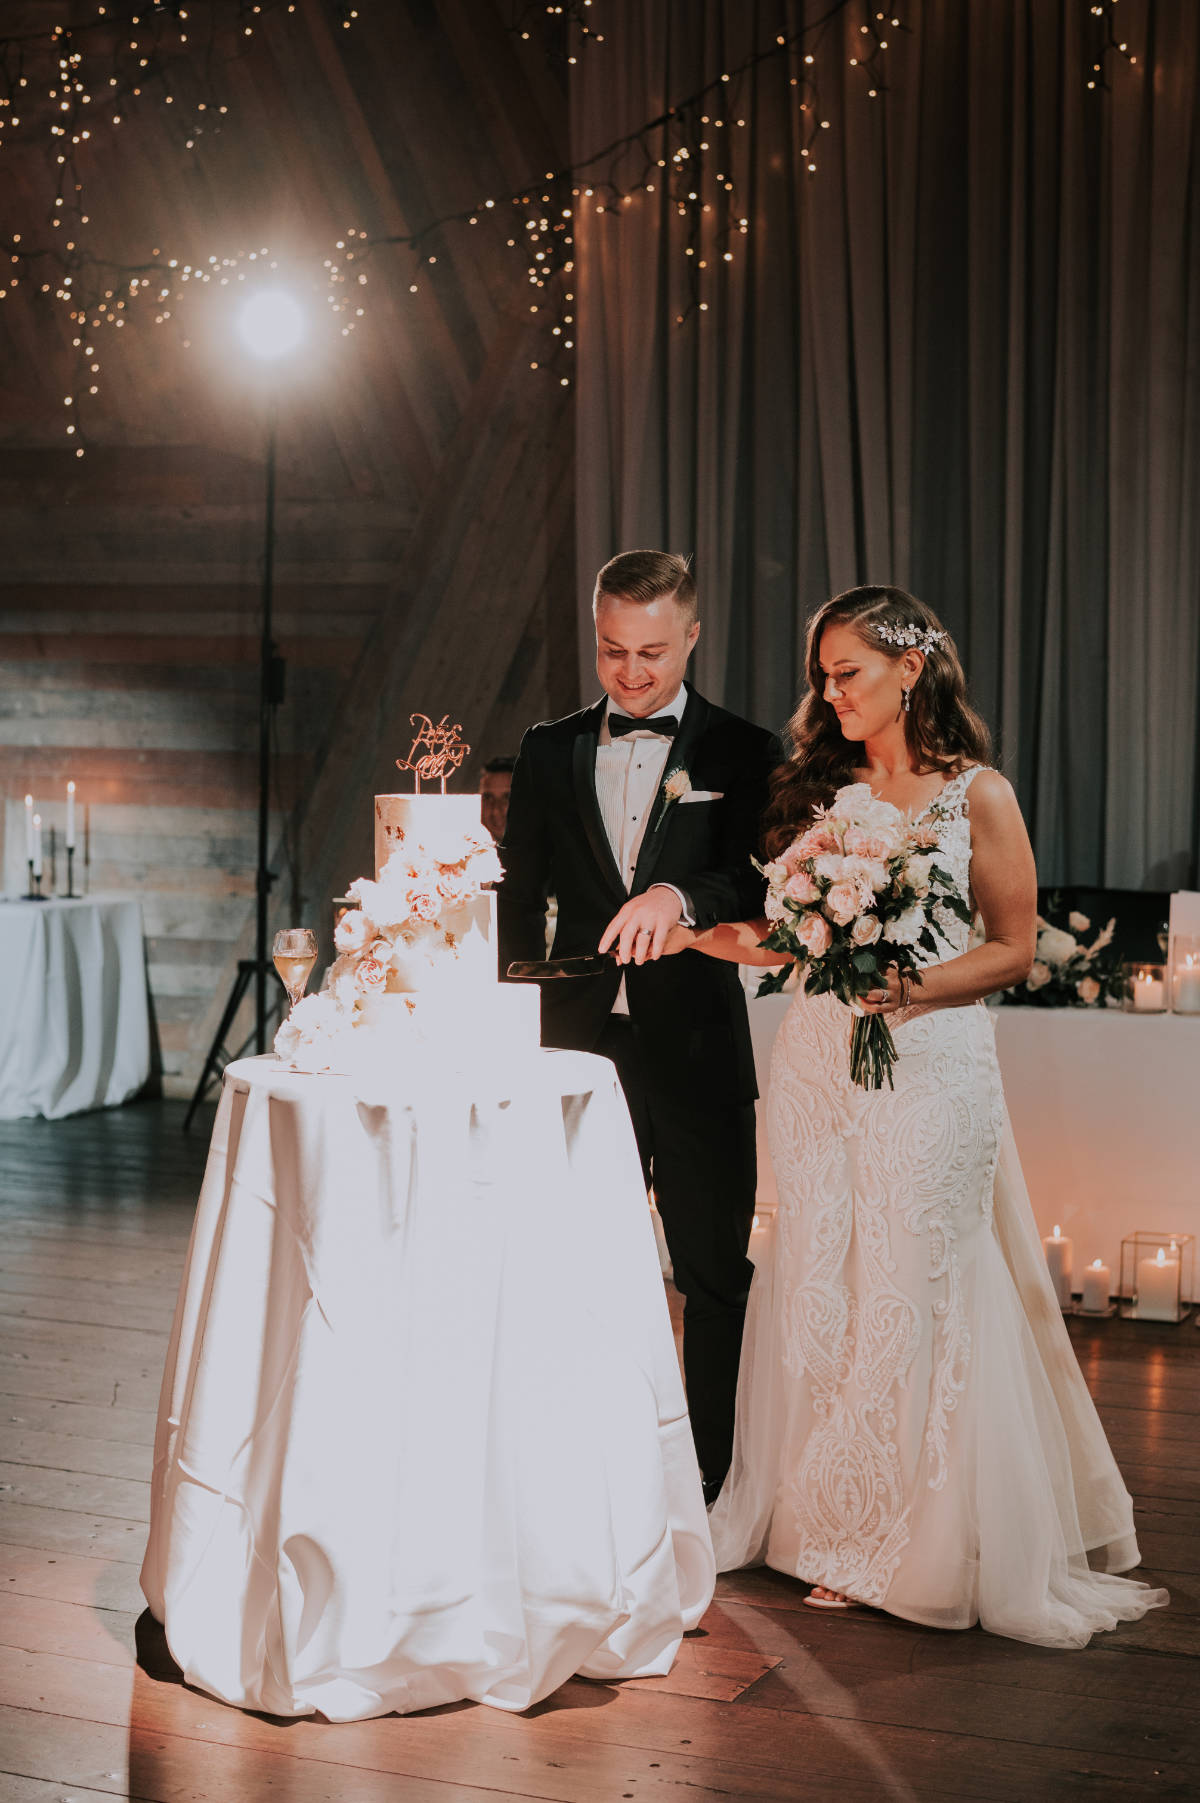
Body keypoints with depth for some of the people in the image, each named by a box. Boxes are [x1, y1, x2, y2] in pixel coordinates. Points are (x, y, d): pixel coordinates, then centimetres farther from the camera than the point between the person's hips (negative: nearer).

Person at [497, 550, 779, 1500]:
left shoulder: (742, 753, 1)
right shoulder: (550, 750, 10)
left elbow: (754, 886, -12)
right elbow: (521, 898, 11)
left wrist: (677, 896, -33)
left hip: (698, 1052, -2)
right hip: (582, 1046, 2)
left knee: (718, 1271, 6)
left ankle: (721, 1478, 19)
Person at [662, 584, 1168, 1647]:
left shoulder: (978, 795, -3)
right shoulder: (820, 788, 11)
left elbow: (1014, 950, -2)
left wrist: (909, 986, -16)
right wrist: (701, 933, -2)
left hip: (931, 1062, -4)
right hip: (818, 1060, 5)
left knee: (915, 1294, -1)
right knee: (820, 1289, 7)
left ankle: (920, 1544, 14)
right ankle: (836, 1526, 21)